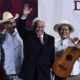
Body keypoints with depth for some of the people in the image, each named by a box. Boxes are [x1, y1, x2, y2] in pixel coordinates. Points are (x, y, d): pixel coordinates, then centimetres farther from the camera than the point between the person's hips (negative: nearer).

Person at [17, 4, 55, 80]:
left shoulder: (50, 39, 8)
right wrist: (24, 16, -29)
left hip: (44, 73, 2)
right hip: (28, 72, -2)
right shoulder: (28, 35, 4)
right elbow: (20, 29, -15)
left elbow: (52, 56, 9)